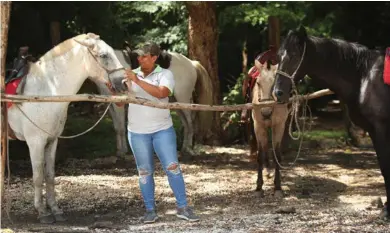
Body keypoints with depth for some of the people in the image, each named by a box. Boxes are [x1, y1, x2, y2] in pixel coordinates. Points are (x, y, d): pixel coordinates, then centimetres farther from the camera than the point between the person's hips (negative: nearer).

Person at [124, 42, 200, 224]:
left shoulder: (165, 74, -4)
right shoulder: (131, 75, 4)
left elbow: (161, 93, -24)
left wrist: (138, 81, -26)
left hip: (162, 130, -2)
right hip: (137, 132, 2)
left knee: (172, 168, -3)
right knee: (145, 172, 7)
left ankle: (182, 207, 6)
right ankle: (150, 210, 16)